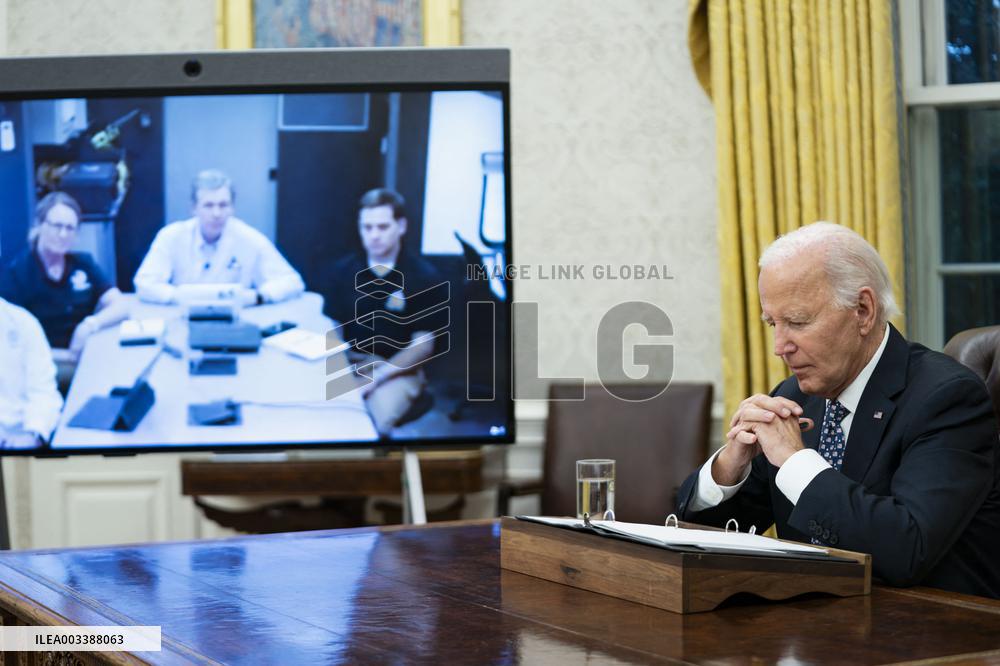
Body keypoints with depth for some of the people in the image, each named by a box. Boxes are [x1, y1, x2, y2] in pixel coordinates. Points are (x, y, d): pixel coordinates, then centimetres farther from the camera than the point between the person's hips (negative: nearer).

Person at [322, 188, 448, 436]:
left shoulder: (424, 277, -5)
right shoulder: (341, 271, 6)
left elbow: (423, 345, -5)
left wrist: (377, 376, -17)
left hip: (399, 370, -3)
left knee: (374, 421, -34)